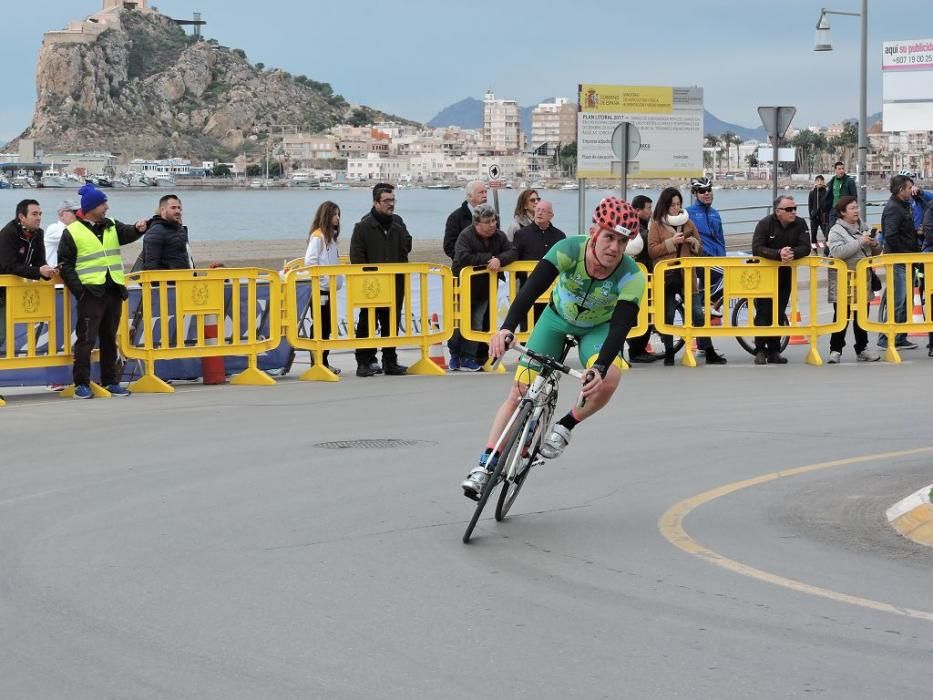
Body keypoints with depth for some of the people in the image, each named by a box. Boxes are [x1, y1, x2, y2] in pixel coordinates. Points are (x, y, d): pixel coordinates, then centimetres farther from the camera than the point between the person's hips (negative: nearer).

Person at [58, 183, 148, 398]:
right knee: (86, 339, -7)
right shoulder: (72, 232, -2)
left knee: (110, 338, 12)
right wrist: (77, 288, -12)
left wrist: (138, 229, -29)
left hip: (113, 291, 6)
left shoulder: (112, 226, 13)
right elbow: (65, 264, -2)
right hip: (90, 292, -6)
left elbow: (126, 234, -6)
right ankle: (81, 384, -3)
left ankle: (110, 381, 19)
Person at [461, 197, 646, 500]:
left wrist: (600, 367, -55)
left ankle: (564, 428, -1)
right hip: (557, 318, 0)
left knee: (607, 381, -29)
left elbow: (620, 327, -38)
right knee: (520, 389, -7)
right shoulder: (570, 250, -34)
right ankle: (486, 464, 1)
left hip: (598, 328, 0)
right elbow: (532, 288, -43)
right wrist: (507, 327, -58)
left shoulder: (631, 277, -32)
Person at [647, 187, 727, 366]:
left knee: (697, 313, 0)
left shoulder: (687, 222, 12)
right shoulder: (657, 225, 3)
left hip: (686, 275, 2)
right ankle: (669, 353, 13)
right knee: (667, 316, 3)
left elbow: (700, 250, 18)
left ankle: (709, 352, 1)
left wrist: (694, 243, -5)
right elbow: (652, 250, -6)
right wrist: (671, 242, -16)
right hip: (666, 277, -2)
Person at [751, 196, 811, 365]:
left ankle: (774, 351, 12)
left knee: (779, 313, 7)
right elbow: (756, 249, -24)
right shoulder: (765, 224, -15)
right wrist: (778, 253, -38)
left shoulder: (800, 224, -6)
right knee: (764, 312, -6)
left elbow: (805, 248, -13)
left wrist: (792, 253, -35)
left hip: (785, 273, 3)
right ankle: (760, 351, -2)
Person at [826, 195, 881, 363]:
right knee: (841, 317, -2)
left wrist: (874, 244, -7)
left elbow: (876, 252, 18)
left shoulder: (864, 228, 10)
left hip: (863, 280, 6)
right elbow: (836, 252, -26)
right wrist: (860, 242, -25)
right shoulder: (836, 231, -8)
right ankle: (835, 350, 4)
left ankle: (862, 349, 21)